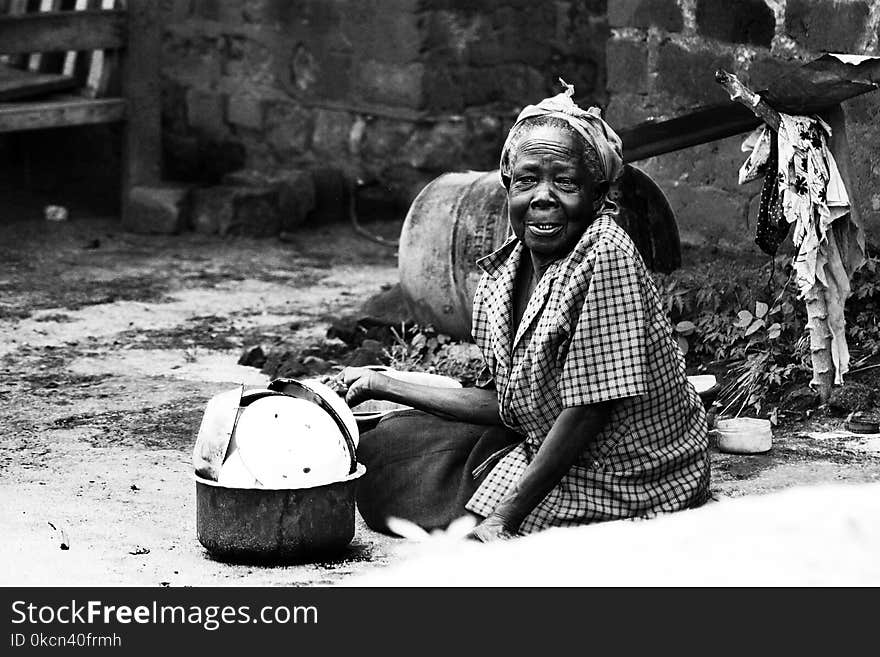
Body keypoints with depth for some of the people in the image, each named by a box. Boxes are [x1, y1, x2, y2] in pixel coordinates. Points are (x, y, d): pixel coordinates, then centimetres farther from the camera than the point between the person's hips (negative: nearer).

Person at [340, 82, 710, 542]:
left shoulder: (605, 258, -23)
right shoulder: (502, 275, 0)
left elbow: (590, 411, -23)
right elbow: (512, 406, 8)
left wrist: (502, 521, -21)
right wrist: (386, 387, 8)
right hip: (544, 450, 8)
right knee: (391, 441, 11)